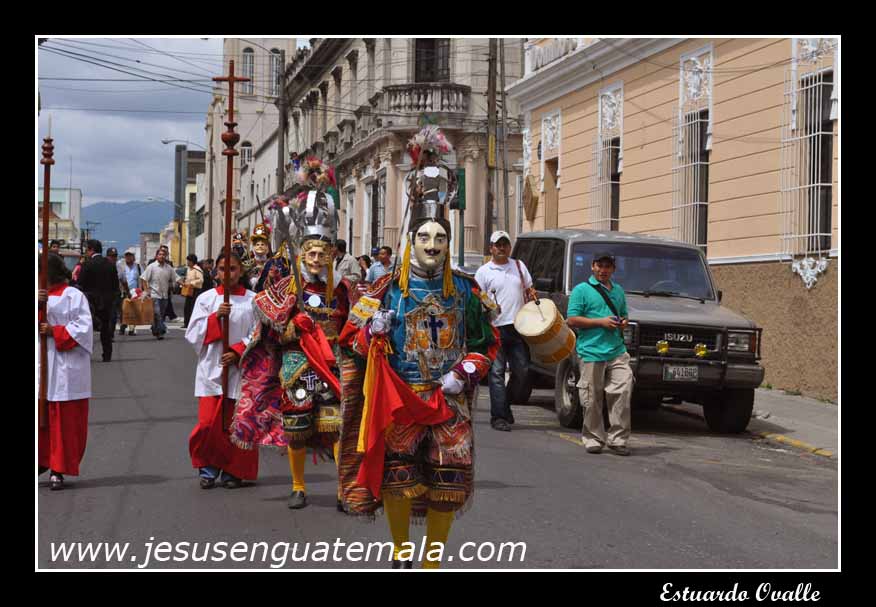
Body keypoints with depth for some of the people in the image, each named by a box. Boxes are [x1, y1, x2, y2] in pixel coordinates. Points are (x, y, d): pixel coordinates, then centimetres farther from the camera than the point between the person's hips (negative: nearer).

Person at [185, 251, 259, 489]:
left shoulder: (253, 300, 2)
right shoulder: (206, 298, 6)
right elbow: (193, 335, 1)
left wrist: (237, 352, -14)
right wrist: (215, 317, -11)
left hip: (241, 369, 0)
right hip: (212, 369, 0)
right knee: (208, 423, -7)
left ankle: (233, 471, 18)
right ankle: (208, 467, 12)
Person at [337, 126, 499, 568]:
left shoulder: (465, 291, 5)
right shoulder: (388, 289, -1)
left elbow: (487, 343, 14)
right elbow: (352, 343, 3)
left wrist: (466, 371, -3)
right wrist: (371, 331, -18)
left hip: (449, 401, 2)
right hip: (398, 399, -2)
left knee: (448, 484, -1)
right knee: (397, 477, -7)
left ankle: (431, 564, 16)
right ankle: (400, 553, 18)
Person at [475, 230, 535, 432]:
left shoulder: (519, 266, 15)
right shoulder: (484, 271, 4)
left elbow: (529, 290, 23)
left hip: (519, 327, 4)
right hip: (496, 329, -4)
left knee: (521, 370, 3)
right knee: (497, 372, -4)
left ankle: (506, 409, 20)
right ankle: (499, 416, -3)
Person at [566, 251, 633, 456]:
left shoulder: (618, 291, 21)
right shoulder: (581, 290, 2)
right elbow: (572, 320, -5)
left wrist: (623, 323, 9)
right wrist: (601, 322, -12)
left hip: (617, 351, 4)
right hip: (591, 352, -4)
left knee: (623, 392, -7)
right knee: (592, 399, -1)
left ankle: (618, 439, -2)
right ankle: (593, 439, 10)